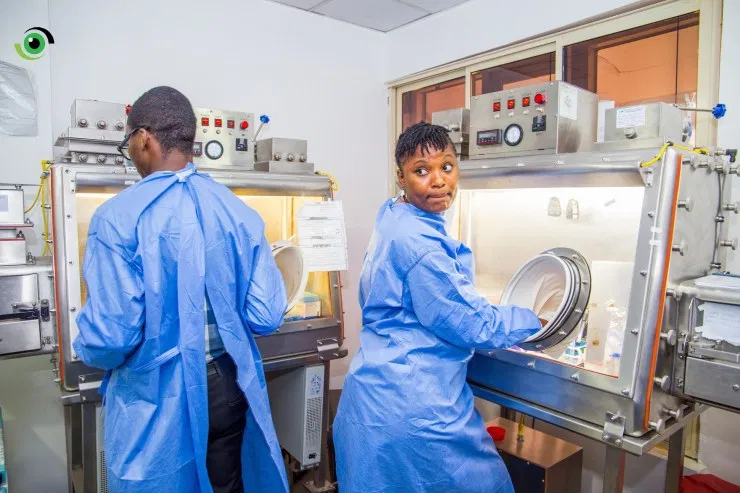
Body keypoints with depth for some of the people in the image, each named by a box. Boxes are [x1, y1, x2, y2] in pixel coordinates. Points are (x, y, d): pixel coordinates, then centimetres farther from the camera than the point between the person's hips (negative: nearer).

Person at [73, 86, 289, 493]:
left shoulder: (119, 217, -16)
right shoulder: (239, 211, -5)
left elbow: (111, 335, -18)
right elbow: (265, 317, -6)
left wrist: (87, 350, 5)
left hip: (157, 402, -3)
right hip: (228, 388, 3)